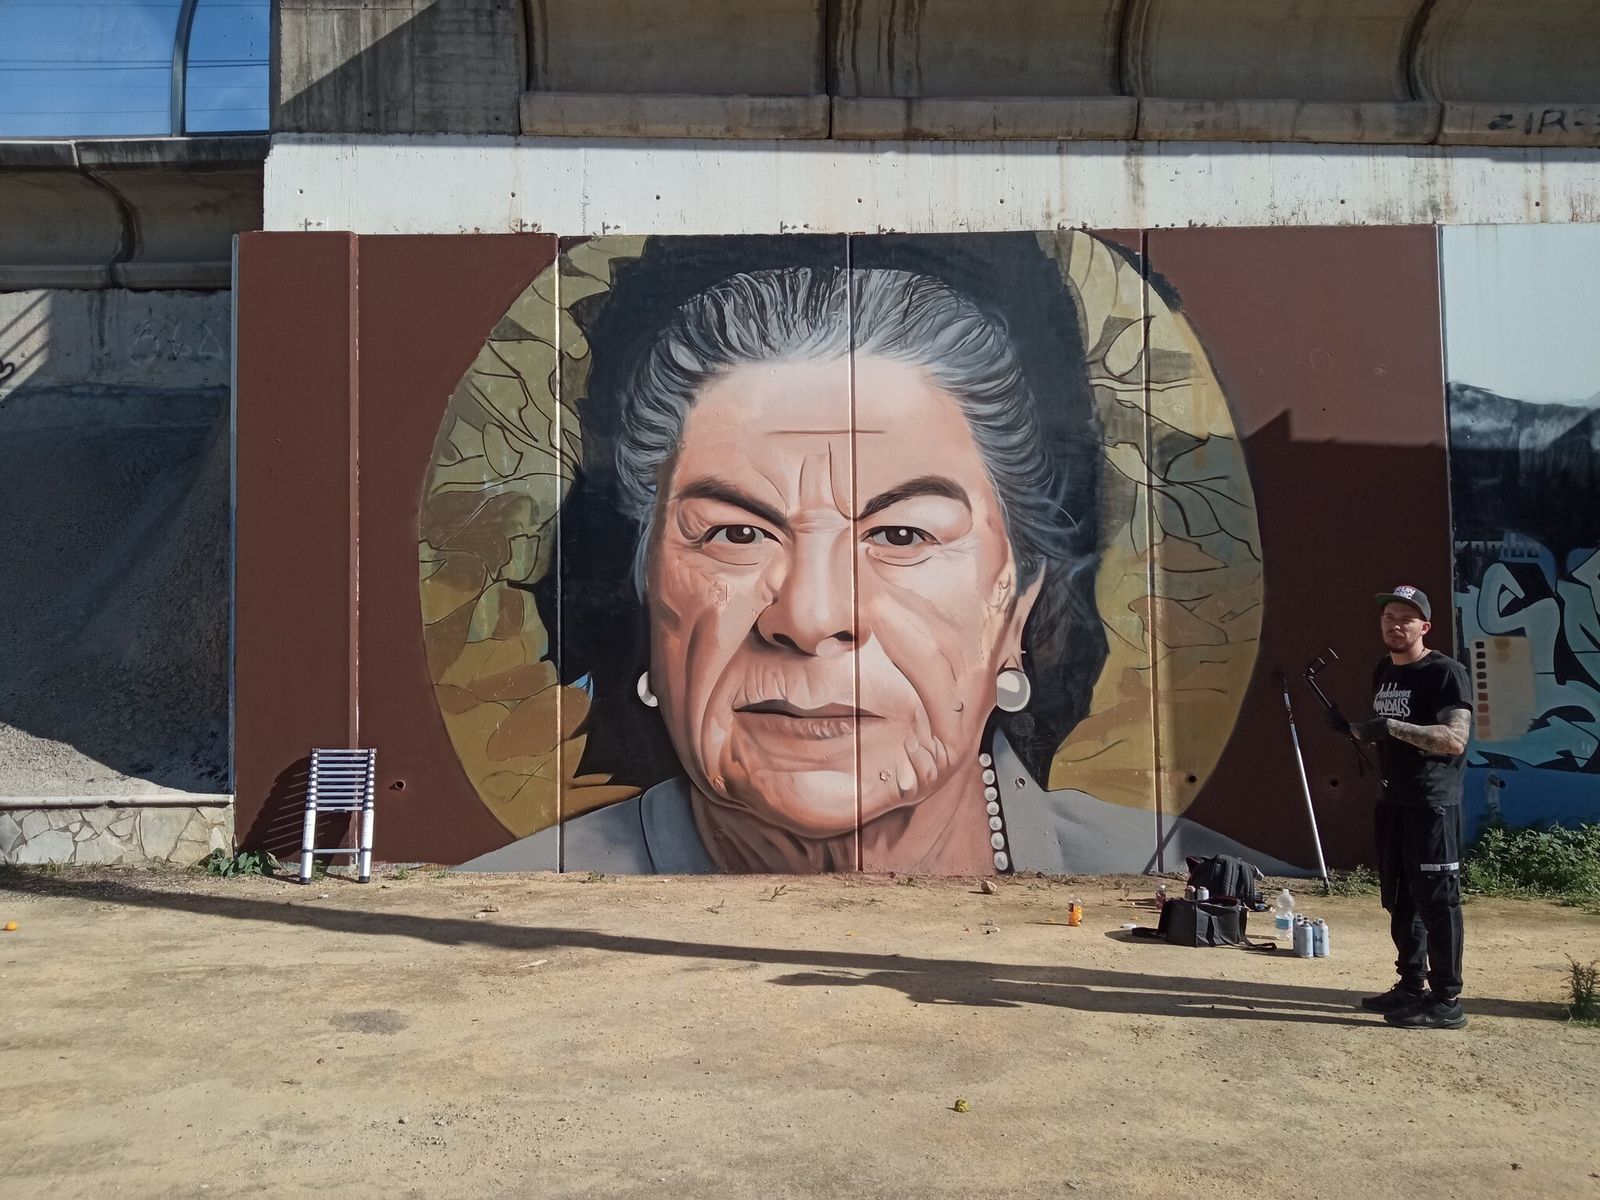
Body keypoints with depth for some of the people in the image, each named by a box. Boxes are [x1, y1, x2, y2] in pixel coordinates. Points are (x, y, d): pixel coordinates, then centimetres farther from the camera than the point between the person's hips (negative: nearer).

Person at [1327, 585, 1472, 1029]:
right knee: (1398, 897, 15)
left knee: (1436, 899, -4)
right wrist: (1352, 728, 3)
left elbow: (1454, 740, -21)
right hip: (1392, 801, 9)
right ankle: (1413, 985, 27)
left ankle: (1447, 1001, 4)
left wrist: (1392, 727, -28)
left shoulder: (1445, 672, -11)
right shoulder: (1383, 671, 14)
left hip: (1432, 804, -9)